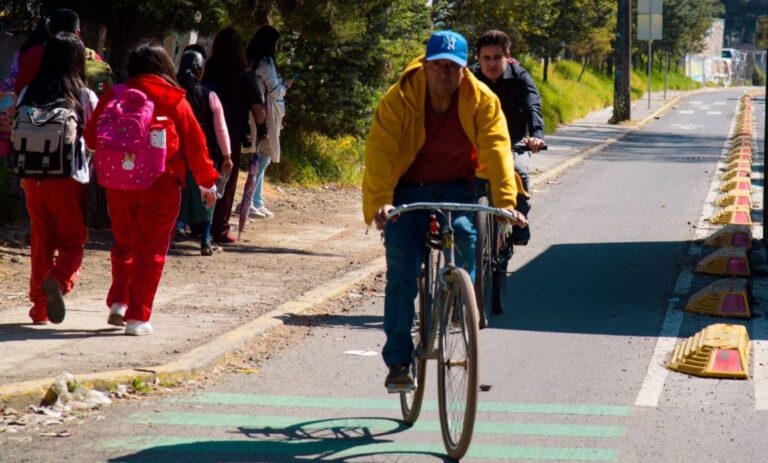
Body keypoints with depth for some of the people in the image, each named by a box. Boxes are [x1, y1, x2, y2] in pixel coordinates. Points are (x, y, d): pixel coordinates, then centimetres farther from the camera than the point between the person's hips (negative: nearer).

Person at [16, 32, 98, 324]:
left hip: (34, 179, 3)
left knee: (41, 243, 14)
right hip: (70, 180, -3)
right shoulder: (85, 97, -6)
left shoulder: (28, 95, 4)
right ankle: (58, 280, -24)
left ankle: (39, 308, 16)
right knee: (72, 243, 5)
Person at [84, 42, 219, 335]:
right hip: (161, 184, -2)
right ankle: (137, 317, -1)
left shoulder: (114, 96, 4)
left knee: (124, 243, 20)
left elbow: (92, 138, 5)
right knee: (151, 250, 2)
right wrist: (207, 181, 11)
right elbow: (194, 143, 1)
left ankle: (118, 302, 11)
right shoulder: (174, 101, -1)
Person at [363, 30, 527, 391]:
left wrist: (505, 201, -32)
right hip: (407, 190, -1)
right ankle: (397, 362, -4)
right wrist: (381, 200, -38)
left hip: (456, 188, 1)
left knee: (465, 234, -28)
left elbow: (496, 149, -19)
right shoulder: (399, 99, -17)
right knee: (401, 274, -10)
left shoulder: (482, 101, -12)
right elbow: (380, 150, -24)